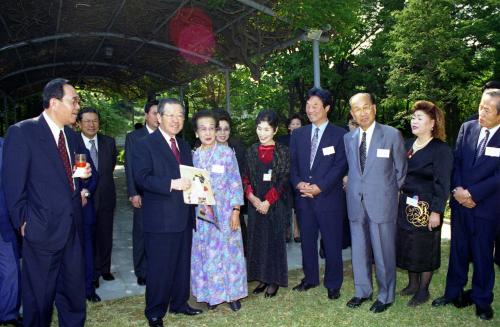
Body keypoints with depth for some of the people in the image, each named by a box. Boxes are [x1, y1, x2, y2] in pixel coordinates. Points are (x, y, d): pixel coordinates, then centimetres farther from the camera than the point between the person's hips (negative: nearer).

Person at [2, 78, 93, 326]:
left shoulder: (74, 137, 11)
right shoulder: (21, 132, -9)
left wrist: (84, 177, 1)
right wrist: (22, 222, -9)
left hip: (72, 227, 6)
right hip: (42, 229, -6)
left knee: (74, 291, 15)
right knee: (39, 296, 10)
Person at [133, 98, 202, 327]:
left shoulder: (184, 146, 16)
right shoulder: (145, 144, -7)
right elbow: (141, 178, -18)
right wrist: (172, 184, -26)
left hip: (184, 216, 7)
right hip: (160, 219, -7)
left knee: (182, 264, 16)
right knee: (159, 267, 3)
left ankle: (179, 303, 33)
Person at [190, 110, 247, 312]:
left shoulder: (226, 152, -4)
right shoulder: (195, 156, 3)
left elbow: (235, 182, -5)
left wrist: (236, 210, -9)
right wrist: (198, 205, -1)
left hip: (225, 211, -2)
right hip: (203, 212, 3)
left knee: (228, 250, 5)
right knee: (206, 252, 9)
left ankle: (232, 293, 20)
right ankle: (211, 294, 24)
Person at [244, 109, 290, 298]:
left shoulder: (282, 152, -4)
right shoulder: (252, 151, 7)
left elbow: (283, 180, -9)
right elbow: (246, 178, 6)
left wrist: (268, 201, -15)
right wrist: (252, 198, -10)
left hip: (275, 203, -4)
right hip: (255, 203, 4)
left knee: (275, 239, 3)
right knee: (257, 239, 8)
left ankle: (274, 281, 16)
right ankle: (262, 278, 22)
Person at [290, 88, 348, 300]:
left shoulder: (340, 134, -2)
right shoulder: (298, 134, 11)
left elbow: (340, 166, -9)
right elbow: (292, 164, 8)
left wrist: (319, 187, -17)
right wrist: (298, 183, -10)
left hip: (329, 197, -4)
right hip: (303, 198, 4)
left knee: (332, 243, 6)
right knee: (307, 241, 14)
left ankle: (333, 284, 23)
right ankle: (310, 278, 32)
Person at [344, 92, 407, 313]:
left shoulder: (392, 135, -5)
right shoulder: (348, 138, 7)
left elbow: (401, 170, 3)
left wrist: (388, 193, 7)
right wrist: (353, 186, 8)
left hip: (382, 203, -4)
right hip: (356, 203, 4)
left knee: (383, 253, 6)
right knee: (359, 251, 15)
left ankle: (385, 296, 25)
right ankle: (362, 291, 33)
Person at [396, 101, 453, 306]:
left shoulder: (441, 150, -11)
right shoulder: (408, 145, 8)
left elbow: (442, 184, -13)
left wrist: (436, 212, -17)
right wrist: (400, 201, 8)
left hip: (426, 208, -6)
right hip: (406, 205, 6)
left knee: (425, 249, 6)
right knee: (407, 245, 14)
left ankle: (423, 290, 23)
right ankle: (413, 284, 32)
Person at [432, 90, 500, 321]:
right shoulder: (467, 128, 2)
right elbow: (456, 161, 4)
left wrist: (473, 194, -17)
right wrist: (458, 189, -9)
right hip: (460, 202, 4)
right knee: (458, 250, 14)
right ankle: (454, 293, 29)